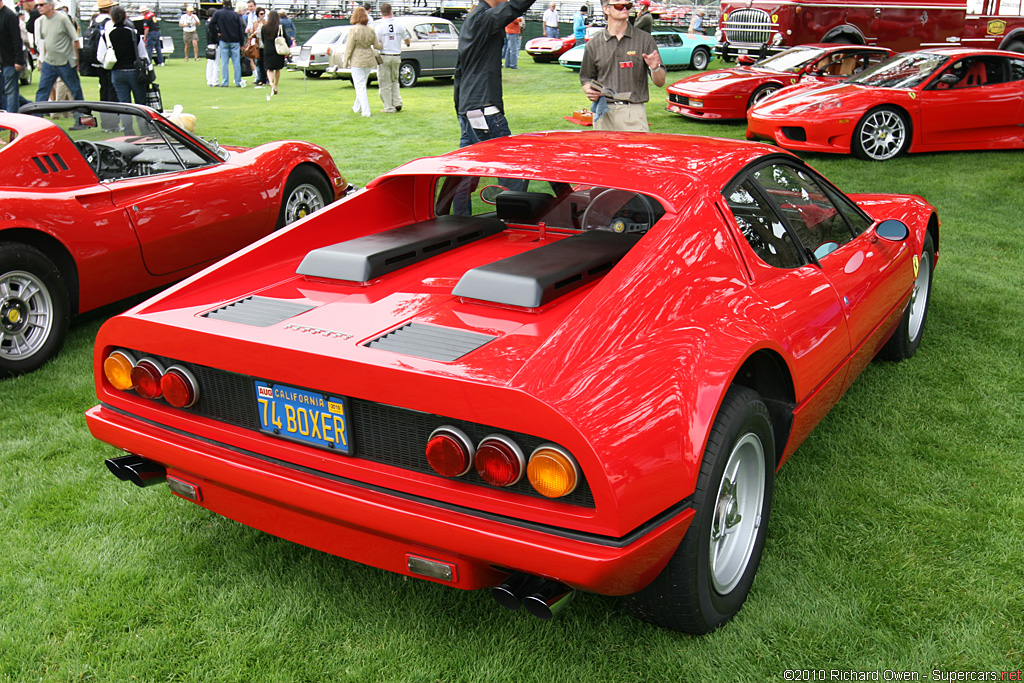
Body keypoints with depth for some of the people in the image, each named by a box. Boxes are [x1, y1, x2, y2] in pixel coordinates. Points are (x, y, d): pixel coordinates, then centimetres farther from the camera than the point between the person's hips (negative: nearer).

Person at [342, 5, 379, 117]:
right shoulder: (371, 30, 1)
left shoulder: (354, 30, -14)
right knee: (362, 84, 21)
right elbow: (377, 45, 5)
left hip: (357, 61, -6)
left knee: (360, 86, -1)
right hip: (369, 60, 6)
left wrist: (345, 62, -2)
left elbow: (349, 48, -11)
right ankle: (357, 107, 36)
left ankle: (366, 111, -7)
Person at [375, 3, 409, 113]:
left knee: (385, 83, 4)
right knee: (394, 80, 21)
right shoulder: (399, 25, 1)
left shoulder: (380, 26, -9)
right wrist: (408, 43, 34)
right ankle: (397, 102, 9)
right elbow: (407, 40, 12)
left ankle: (389, 107, 4)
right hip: (396, 56, 4)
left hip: (384, 57, -4)